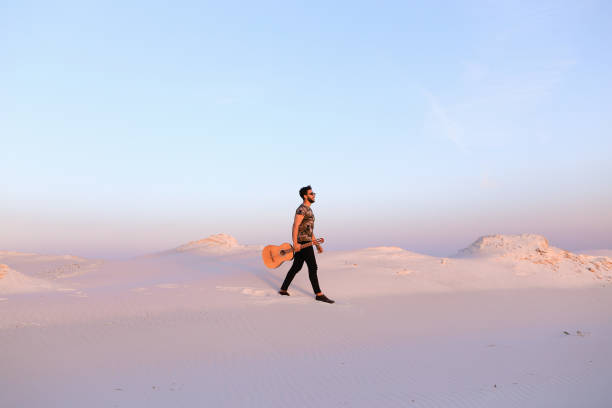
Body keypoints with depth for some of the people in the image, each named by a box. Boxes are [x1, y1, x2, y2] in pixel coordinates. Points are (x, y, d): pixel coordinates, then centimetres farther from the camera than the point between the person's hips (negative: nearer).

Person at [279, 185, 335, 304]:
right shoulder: (302, 209, -12)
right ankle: (319, 294, -3)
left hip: (306, 242, 10)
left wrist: (317, 244, 21)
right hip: (303, 243, -10)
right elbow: (295, 226, -21)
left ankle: (283, 289, 22)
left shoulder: (308, 210, 20)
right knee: (313, 267, -7)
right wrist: (295, 243, -29)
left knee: (296, 267, 14)